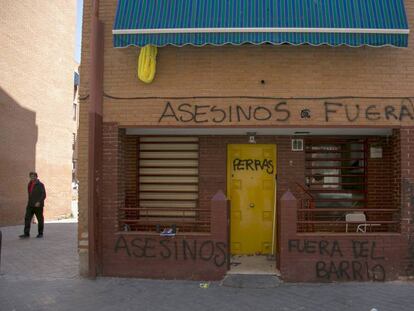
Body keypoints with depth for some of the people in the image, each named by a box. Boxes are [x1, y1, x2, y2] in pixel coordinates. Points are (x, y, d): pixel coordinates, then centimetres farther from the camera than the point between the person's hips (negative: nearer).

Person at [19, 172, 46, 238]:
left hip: (38, 205, -6)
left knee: (40, 219, 3)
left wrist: (39, 202, -21)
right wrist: (29, 203, 15)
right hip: (30, 205, 6)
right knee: (27, 218, -4)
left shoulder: (40, 185, -5)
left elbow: (44, 195, -11)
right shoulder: (30, 185, 13)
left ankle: (40, 233, 13)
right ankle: (26, 233, -4)